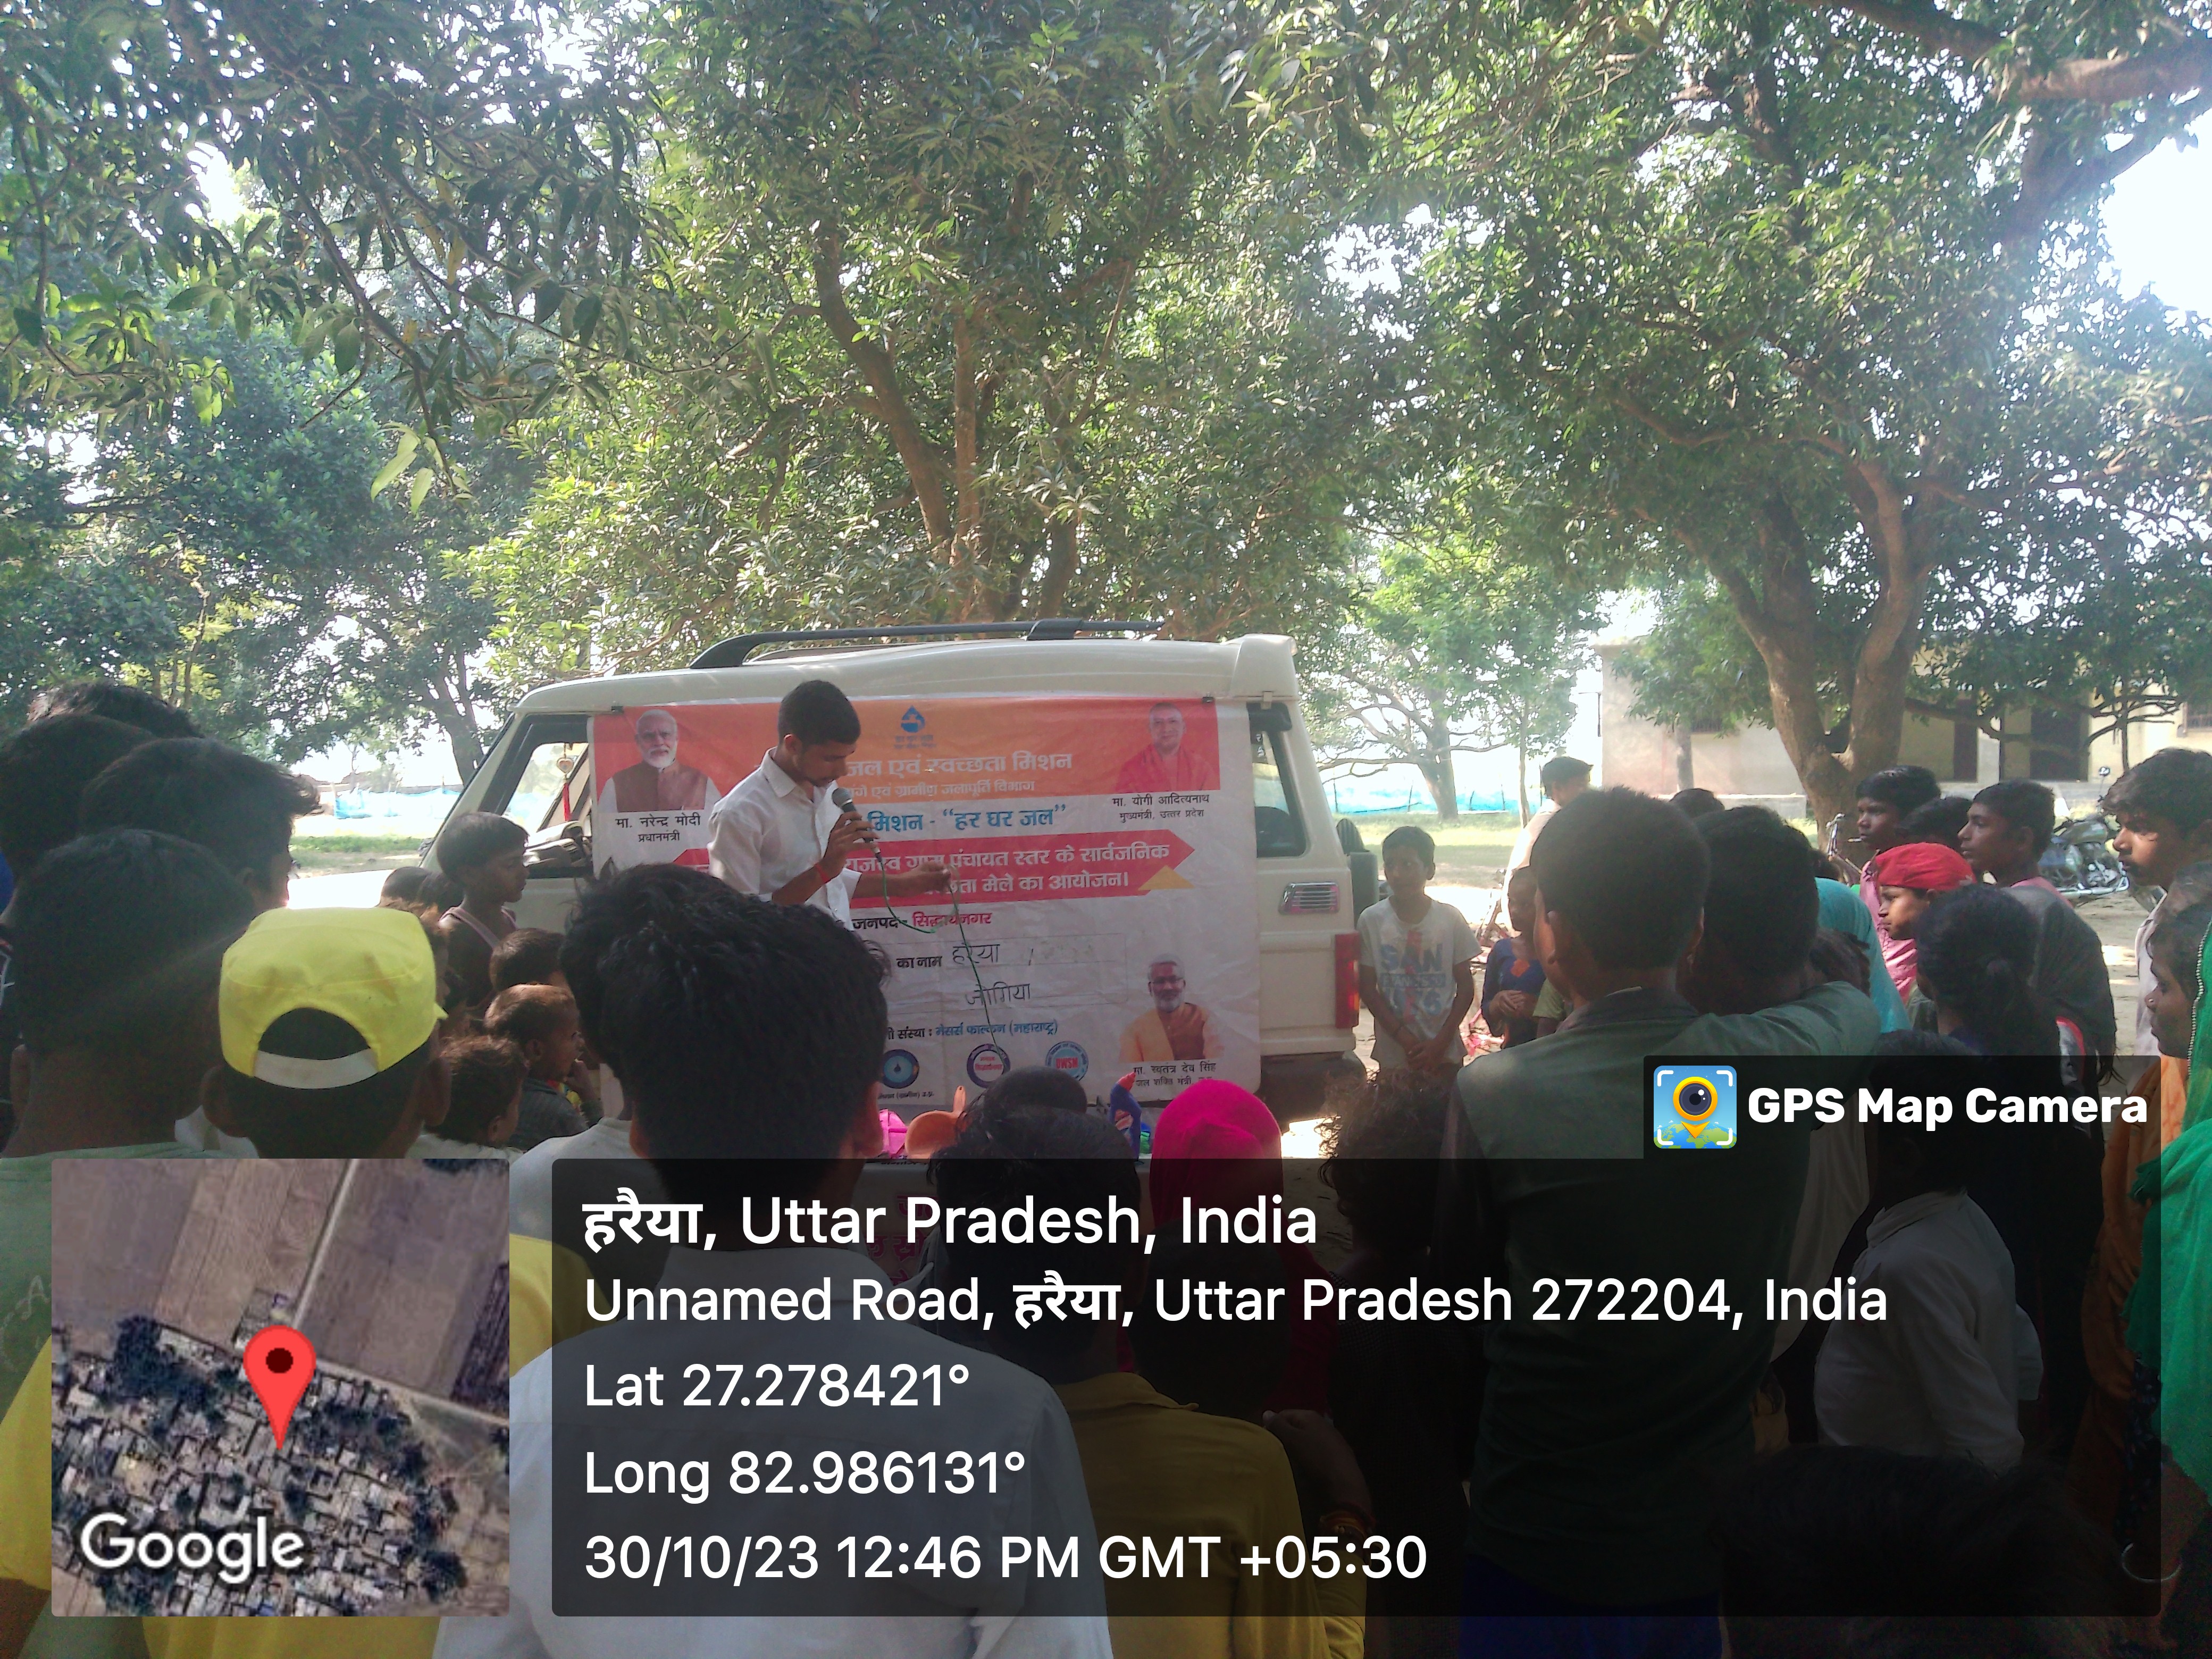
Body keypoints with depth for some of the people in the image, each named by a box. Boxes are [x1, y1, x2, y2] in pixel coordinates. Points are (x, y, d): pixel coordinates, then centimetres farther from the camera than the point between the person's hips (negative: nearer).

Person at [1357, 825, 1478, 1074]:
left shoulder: (1450, 920, -2)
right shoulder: (1372, 920, -3)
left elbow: (1466, 987, 3)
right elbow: (1367, 988, 0)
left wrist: (1441, 1042, -6)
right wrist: (1406, 1040, -8)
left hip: (1445, 1053, 0)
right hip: (1393, 1054, 0)